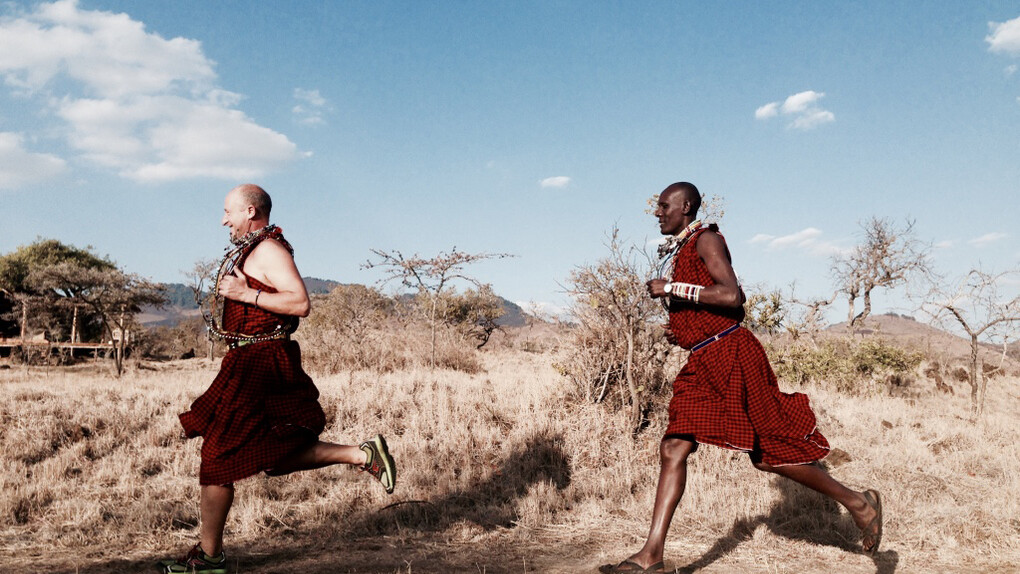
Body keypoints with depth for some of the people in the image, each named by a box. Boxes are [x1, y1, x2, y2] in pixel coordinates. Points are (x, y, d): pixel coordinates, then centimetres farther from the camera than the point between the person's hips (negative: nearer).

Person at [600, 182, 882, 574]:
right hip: (702, 364, 9)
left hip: (731, 356, -9)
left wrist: (672, 288, -19)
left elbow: (731, 296, -23)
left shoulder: (706, 240, -8)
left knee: (770, 452, 0)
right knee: (673, 448, -1)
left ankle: (857, 503, 22)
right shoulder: (680, 251, 18)